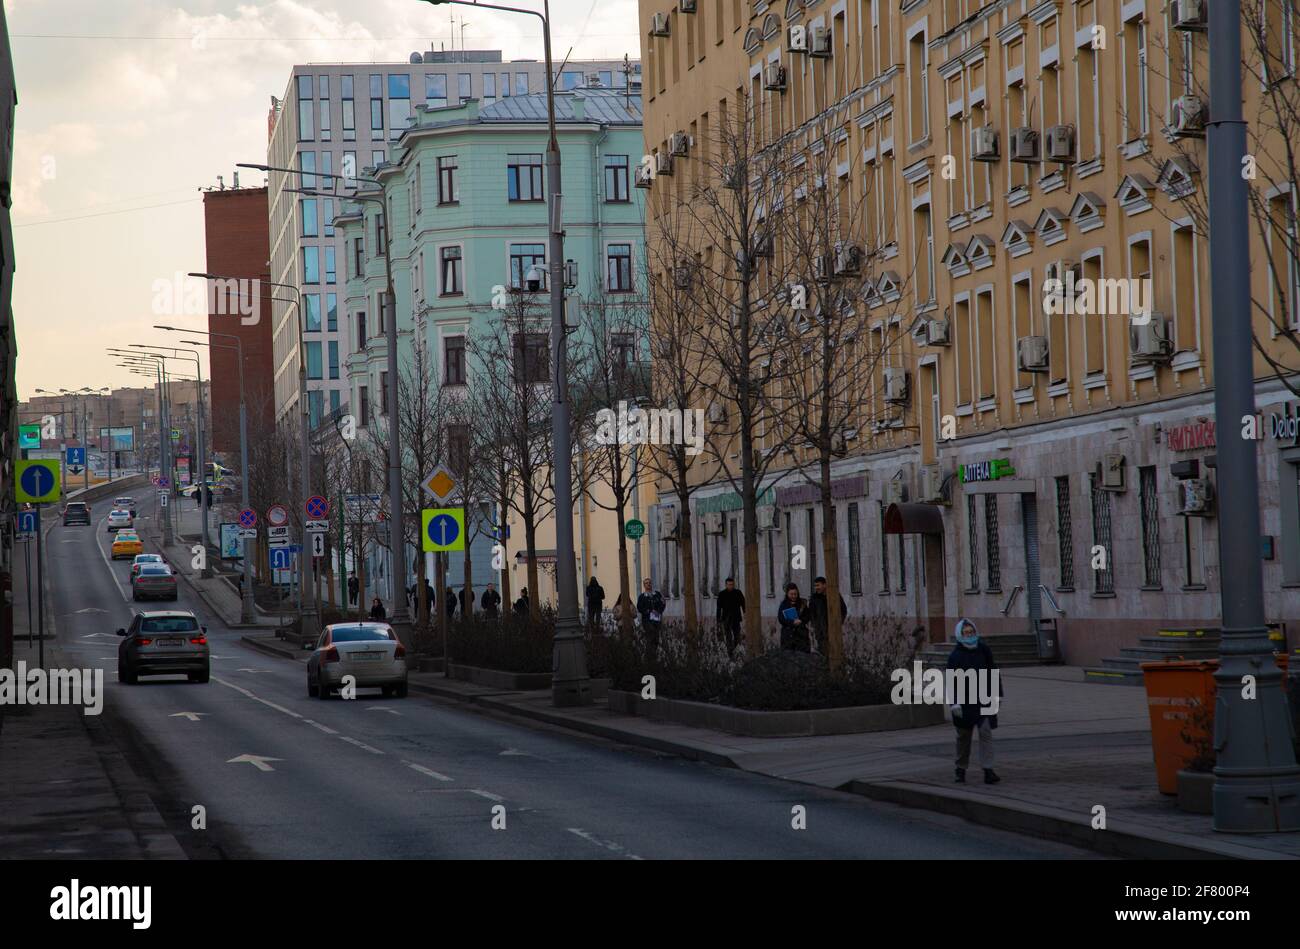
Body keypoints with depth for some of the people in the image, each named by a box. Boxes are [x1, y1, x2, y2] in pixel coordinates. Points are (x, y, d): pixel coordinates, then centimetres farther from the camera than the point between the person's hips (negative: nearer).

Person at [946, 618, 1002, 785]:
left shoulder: (984, 650, 2)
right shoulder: (955, 656, -7)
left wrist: (997, 694, 9)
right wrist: (954, 703, -17)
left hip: (984, 701, 1)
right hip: (964, 702, -1)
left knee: (986, 732, -9)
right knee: (964, 736, 10)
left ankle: (988, 771, -12)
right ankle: (961, 770, 24)